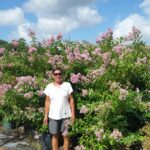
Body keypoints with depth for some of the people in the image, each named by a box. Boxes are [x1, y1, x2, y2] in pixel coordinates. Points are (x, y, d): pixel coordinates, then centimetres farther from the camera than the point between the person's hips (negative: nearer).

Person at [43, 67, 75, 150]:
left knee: (66, 136, 4)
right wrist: (46, 115, -1)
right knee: (55, 136, 9)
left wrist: (73, 113, -4)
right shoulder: (49, 87, 0)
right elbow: (47, 102, 3)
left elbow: (71, 100, 0)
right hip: (53, 116, 1)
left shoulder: (67, 85, -1)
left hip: (65, 115, -1)